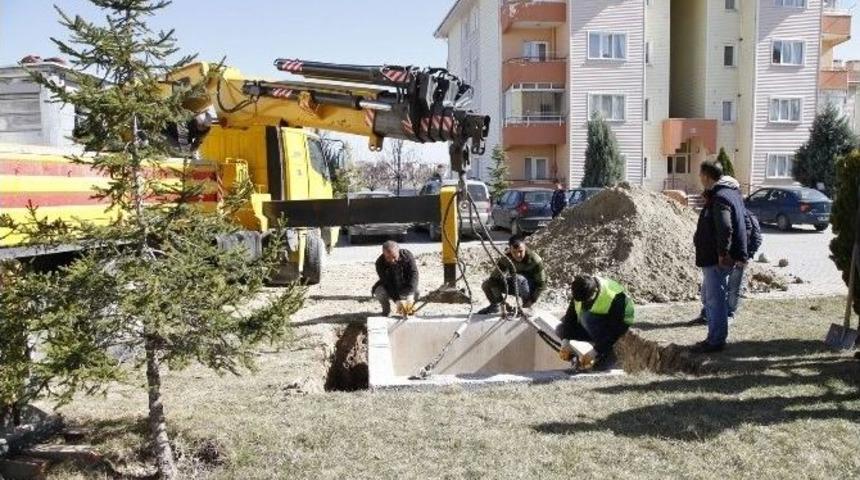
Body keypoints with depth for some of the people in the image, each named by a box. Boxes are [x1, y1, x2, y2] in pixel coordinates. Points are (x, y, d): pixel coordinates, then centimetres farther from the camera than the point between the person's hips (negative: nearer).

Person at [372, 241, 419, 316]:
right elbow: (388, 283, -28)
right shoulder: (380, 263, -24)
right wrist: (397, 300, -40)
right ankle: (386, 310, 2)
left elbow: (414, 274, -32)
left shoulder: (407, 255, -24)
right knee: (379, 292, -30)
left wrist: (410, 296, -45)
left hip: (405, 286, 0)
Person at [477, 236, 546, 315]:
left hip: (531, 289, -4)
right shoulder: (506, 258, -18)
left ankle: (526, 308, -15)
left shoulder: (535, 260, -27)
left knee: (518, 278, -38)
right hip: (514, 285, 4)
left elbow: (541, 283, -19)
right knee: (487, 284, -13)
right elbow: (494, 276, -15)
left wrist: (532, 301, -24)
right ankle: (495, 305, 17)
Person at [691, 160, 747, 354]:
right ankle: (715, 337, 28)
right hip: (714, 257, 11)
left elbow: (725, 229, -28)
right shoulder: (730, 192, 14)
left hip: (717, 259, -11)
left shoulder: (720, 198, -20)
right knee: (710, 296, 19)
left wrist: (722, 254, -23)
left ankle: (716, 341, 5)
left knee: (715, 299, -3)